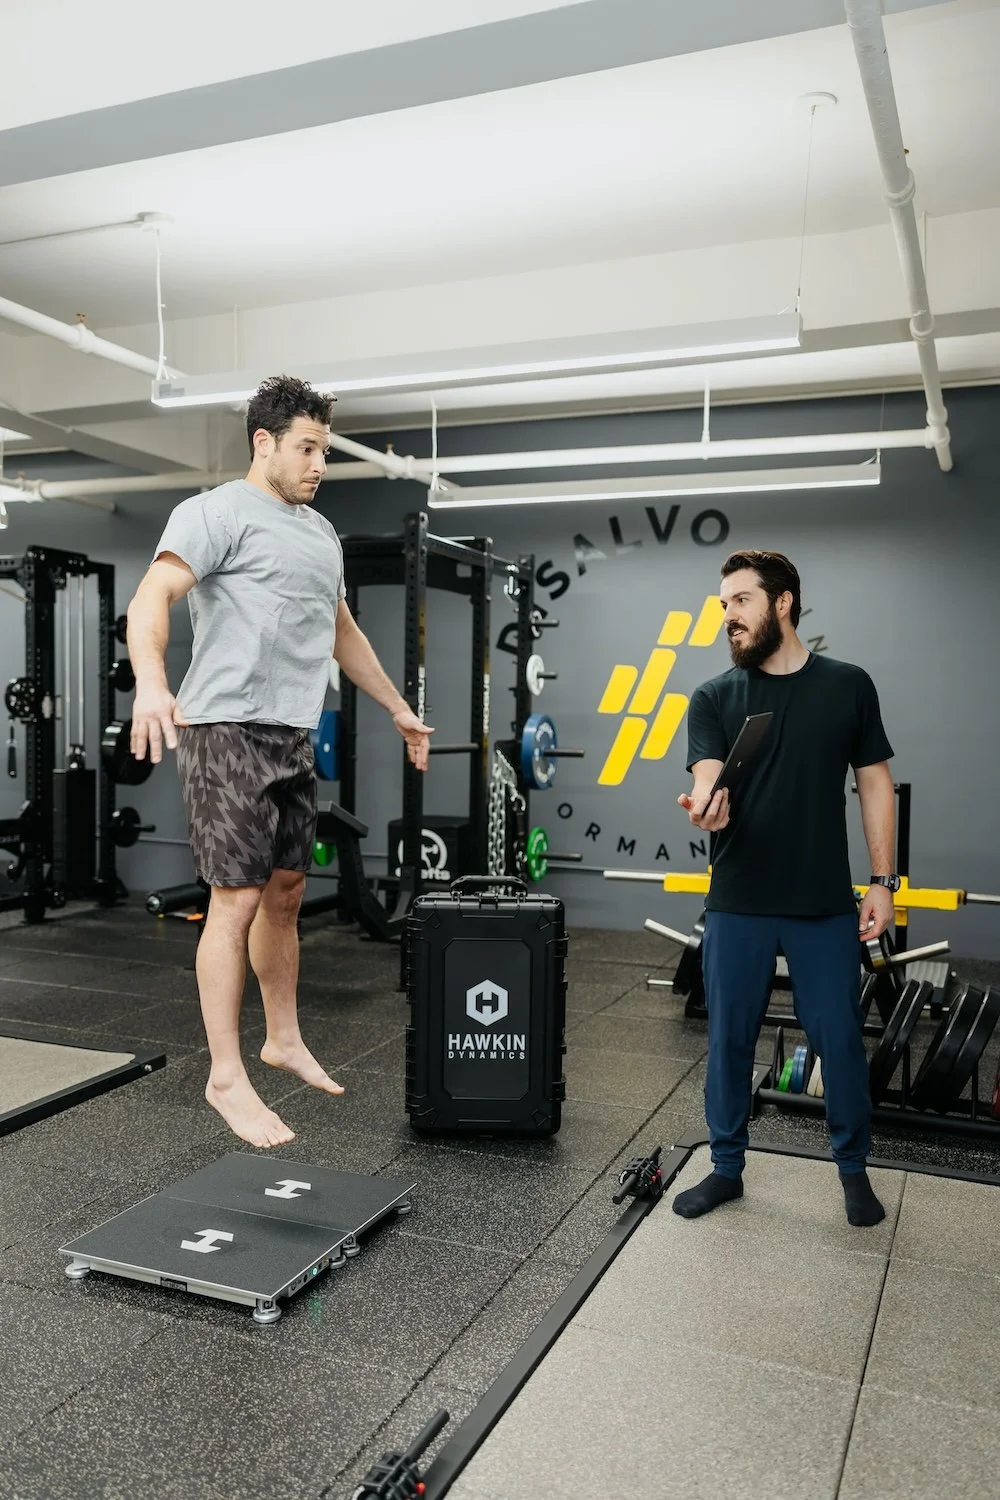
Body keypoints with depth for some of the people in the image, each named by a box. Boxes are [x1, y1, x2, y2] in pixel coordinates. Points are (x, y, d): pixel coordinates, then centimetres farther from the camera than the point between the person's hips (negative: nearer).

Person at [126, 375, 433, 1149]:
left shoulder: (322, 533, 19)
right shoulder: (216, 512, -6)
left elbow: (343, 631, 28)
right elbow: (153, 596, -21)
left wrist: (399, 709, 31)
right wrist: (152, 681, -40)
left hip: (295, 738, 8)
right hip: (230, 733, -8)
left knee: (286, 894, 15)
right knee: (238, 902, -7)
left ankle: (285, 1039, 30)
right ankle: (227, 1077, 4)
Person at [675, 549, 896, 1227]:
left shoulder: (848, 685, 2)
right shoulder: (714, 697, 2)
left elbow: (875, 783, 5)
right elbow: (708, 778, -11)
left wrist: (884, 880, 0)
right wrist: (707, 805, -35)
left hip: (827, 905, 0)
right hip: (738, 906, 1)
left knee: (841, 1038, 7)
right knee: (730, 1039, 9)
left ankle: (854, 1169, 30)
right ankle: (727, 1168, 27)